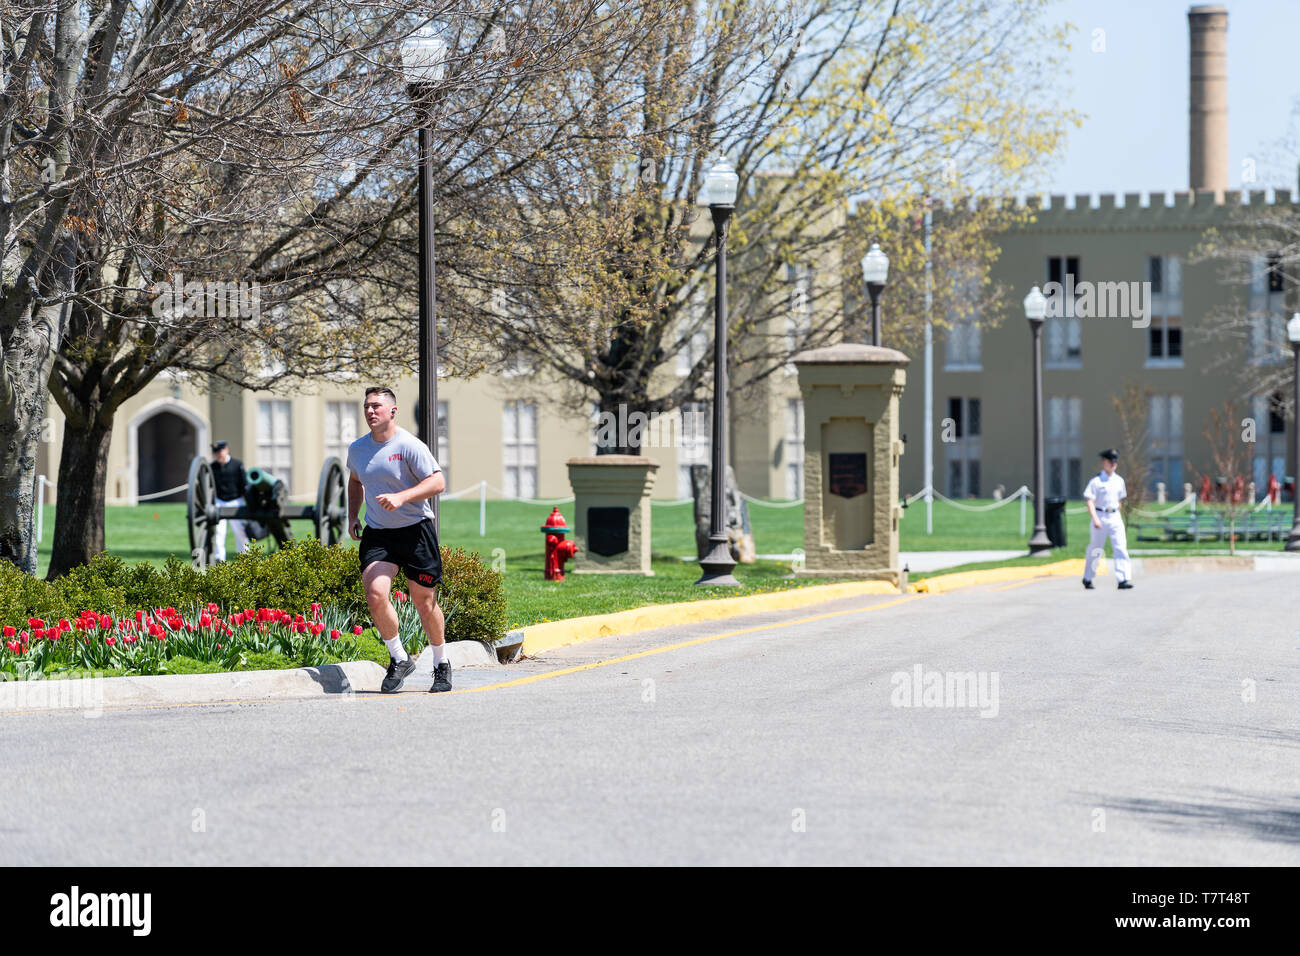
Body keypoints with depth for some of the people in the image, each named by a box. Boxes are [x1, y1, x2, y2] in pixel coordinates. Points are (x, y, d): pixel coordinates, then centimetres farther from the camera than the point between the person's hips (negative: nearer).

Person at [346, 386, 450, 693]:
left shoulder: (410, 446, -12)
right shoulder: (357, 449, 6)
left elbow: (437, 482, -17)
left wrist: (401, 497, -28)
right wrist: (352, 516, 13)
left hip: (416, 530, -4)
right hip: (377, 533, 4)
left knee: (425, 603, 3)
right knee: (375, 593, -17)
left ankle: (441, 665, 24)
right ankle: (399, 660, 1)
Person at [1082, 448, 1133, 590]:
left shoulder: (1119, 481, 11)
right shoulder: (1096, 480, -7)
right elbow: (1089, 501, -12)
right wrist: (1095, 518, -23)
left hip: (1115, 517, 4)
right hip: (1100, 516, -4)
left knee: (1121, 548, -10)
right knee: (1095, 550, 6)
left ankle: (1123, 579, -17)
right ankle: (1087, 578, 23)